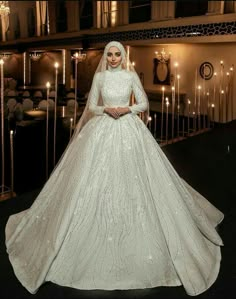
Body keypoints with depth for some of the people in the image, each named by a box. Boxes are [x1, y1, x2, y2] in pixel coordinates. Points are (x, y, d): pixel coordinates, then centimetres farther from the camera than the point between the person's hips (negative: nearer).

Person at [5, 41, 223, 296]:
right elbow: (91, 107, 5)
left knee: (130, 179, 0)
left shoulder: (132, 76, 4)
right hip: (103, 131, 1)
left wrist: (127, 109, -14)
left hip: (129, 131, 0)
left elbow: (144, 105, 3)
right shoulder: (99, 77, 6)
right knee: (100, 178, -1)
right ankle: (102, 231, 16)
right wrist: (106, 109, -14)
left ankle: (132, 225, 19)